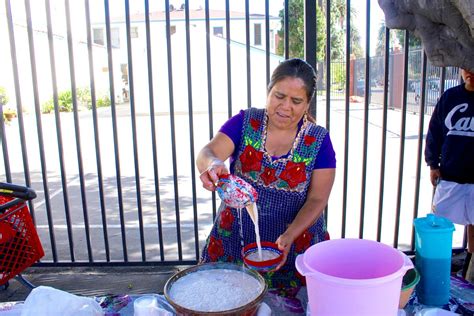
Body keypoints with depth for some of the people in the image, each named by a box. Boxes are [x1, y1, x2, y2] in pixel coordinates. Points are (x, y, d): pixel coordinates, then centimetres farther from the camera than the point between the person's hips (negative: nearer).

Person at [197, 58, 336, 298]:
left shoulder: (319, 140, -6)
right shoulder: (245, 122, -5)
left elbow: (317, 200, -7)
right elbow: (207, 154, -17)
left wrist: (289, 236, -23)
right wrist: (213, 164, -42)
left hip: (293, 247, 0)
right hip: (233, 241, 1)